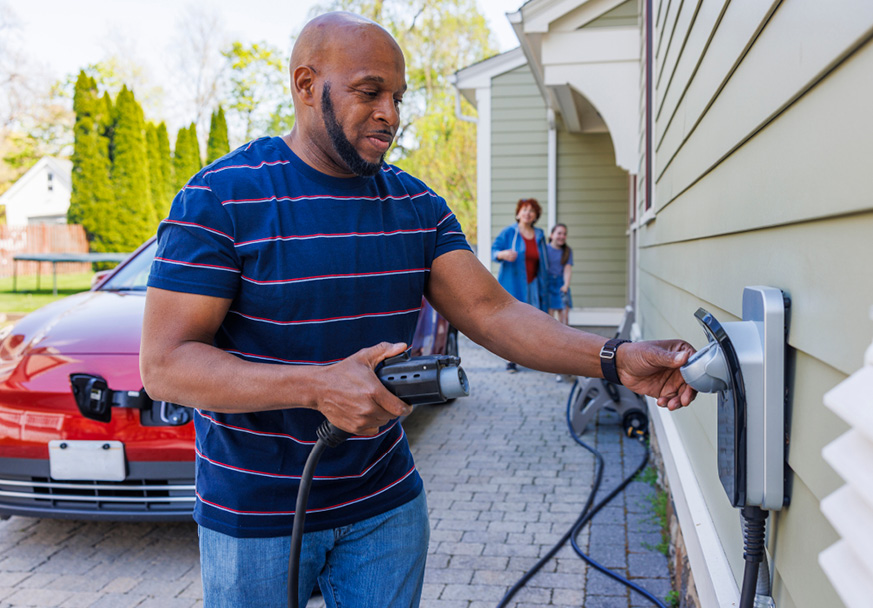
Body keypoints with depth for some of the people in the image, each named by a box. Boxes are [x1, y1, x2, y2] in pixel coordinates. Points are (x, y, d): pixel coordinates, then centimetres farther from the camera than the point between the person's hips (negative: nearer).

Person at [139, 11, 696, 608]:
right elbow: (164, 364, -18)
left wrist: (615, 359, -22)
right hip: (256, 519, -3)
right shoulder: (222, 197, -13)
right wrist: (319, 386, -30)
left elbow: (493, 311, -7)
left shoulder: (417, 205, 2)